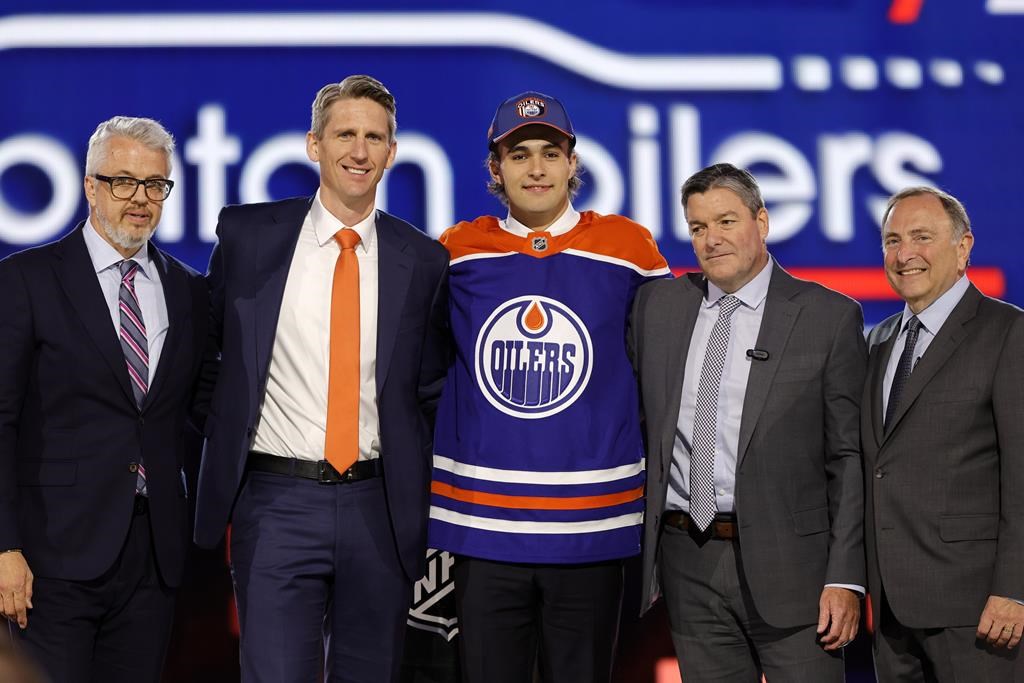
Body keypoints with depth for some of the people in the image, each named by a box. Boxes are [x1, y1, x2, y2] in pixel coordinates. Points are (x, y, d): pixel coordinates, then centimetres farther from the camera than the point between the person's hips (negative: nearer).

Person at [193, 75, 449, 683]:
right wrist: (226, 441, 9)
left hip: (379, 509, 2)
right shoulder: (249, 235, 2)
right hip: (277, 501, -2)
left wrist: (416, 490, 6)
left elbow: (431, 389, 13)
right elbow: (210, 350, 13)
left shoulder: (423, 261, 5)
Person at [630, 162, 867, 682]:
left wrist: (846, 578, -10)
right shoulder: (657, 304, 10)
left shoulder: (829, 317, -2)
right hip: (689, 564, 3)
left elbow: (849, 457, -3)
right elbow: (636, 419, 15)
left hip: (790, 563, -3)